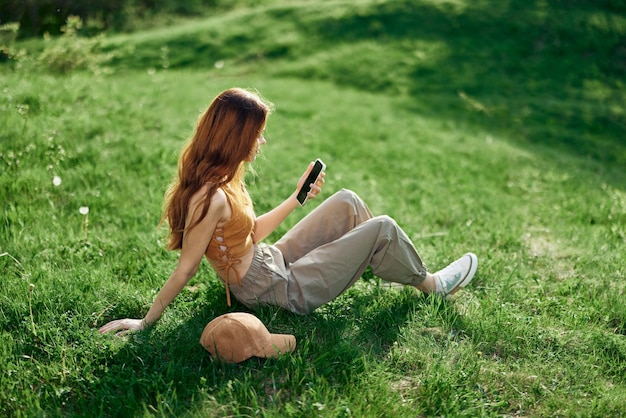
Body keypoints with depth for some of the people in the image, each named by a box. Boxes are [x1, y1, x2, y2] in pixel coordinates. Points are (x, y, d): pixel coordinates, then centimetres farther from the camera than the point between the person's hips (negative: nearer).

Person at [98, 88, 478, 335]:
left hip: (271, 261, 9)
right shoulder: (212, 198, -30)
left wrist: (298, 196, 10)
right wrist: (145, 322, -18)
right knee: (382, 228, -6)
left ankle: (383, 262, 29)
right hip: (280, 290, -9)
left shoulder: (218, 179, -1)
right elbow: (185, 271, -23)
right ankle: (430, 284, 21)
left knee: (346, 202, 12)